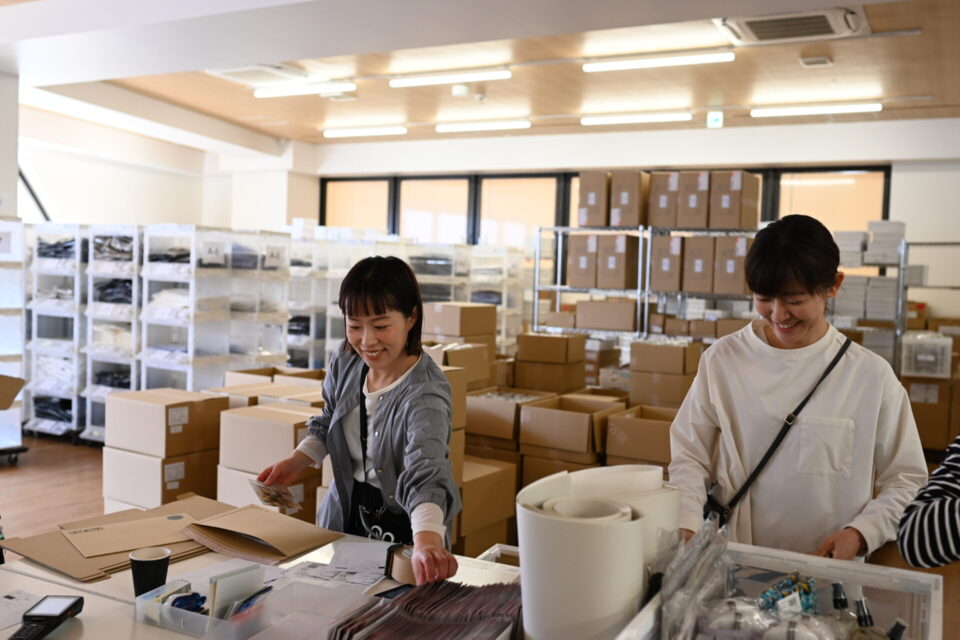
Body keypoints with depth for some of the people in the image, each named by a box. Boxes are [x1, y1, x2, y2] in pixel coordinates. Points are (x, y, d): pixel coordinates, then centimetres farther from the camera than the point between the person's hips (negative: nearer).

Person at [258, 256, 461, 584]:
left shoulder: (424, 394, -29)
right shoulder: (346, 364, -8)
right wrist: (296, 462, -6)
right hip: (346, 514, 6)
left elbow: (426, 472, -45)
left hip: (401, 532, -6)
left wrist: (427, 540, -62)